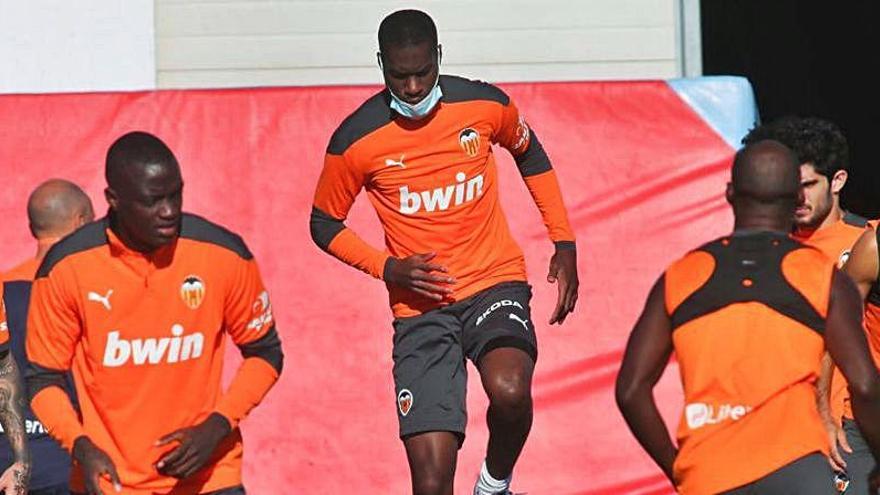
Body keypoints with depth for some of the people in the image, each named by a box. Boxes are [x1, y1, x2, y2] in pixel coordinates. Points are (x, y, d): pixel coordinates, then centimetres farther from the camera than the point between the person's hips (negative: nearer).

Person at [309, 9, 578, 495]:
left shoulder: (486, 105, -5)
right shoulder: (355, 141, -9)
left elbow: (530, 154, 17)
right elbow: (324, 225, 6)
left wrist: (564, 244, 13)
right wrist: (388, 268, -9)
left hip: (496, 281, 1)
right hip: (420, 306, 0)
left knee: (509, 391, -31)